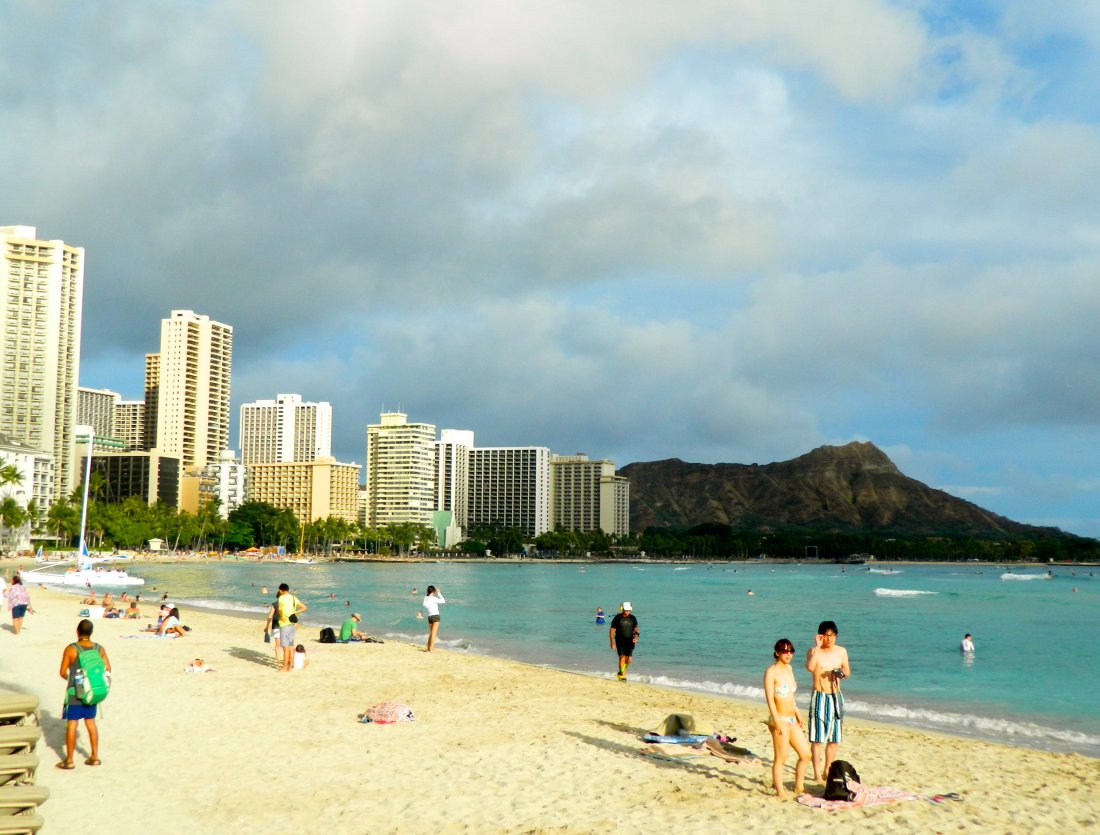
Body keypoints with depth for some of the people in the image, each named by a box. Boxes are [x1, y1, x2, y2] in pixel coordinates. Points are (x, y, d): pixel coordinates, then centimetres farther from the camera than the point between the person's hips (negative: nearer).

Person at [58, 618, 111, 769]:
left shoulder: (71, 649, -14)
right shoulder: (99, 649, -3)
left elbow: (63, 672, -10)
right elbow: (108, 670, 0)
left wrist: (69, 678, 12)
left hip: (75, 693, -4)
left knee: (71, 724, 3)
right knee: (91, 722, 15)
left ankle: (69, 761, 9)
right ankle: (95, 756, 20)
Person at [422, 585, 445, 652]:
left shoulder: (426, 598, 3)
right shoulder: (433, 598, -15)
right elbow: (443, 601, -7)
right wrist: (438, 593, -3)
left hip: (429, 616, 6)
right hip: (435, 616, -6)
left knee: (431, 633, 17)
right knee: (434, 633, -5)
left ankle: (429, 648, 18)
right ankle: (431, 649, -9)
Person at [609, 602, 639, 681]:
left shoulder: (633, 618, 6)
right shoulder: (617, 618, -2)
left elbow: (636, 629, 6)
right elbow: (612, 630, 1)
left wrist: (636, 636, -16)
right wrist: (612, 642, -5)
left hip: (630, 641, 2)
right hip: (620, 641, -2)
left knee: (629, 658, -9)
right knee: (622, 657, -13)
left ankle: (622, 671, 18)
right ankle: (623, 676, -5)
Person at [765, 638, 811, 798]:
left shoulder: (789, 669, 13)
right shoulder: (771, 672, -11)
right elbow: (770, 698, -16)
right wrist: (777, 722, -21)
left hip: (792, 720, 8)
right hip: (780, 720, -8)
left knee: (806, 754, 10)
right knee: (781, 758, -5)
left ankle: (798, 787, 23)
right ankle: (780, 791, 4)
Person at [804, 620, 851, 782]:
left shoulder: (841, 651, 5)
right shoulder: (814, 651, -8)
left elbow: (847, 671, 14)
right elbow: (810, 667, -28)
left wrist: (843, 673, -9)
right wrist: (817, 647, -25)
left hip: (836, 697, 5)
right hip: (819, 697, -5)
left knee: (835, 738, 10)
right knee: (818, 738, -5)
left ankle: (828, 770, 23)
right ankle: (817, 772, 0)